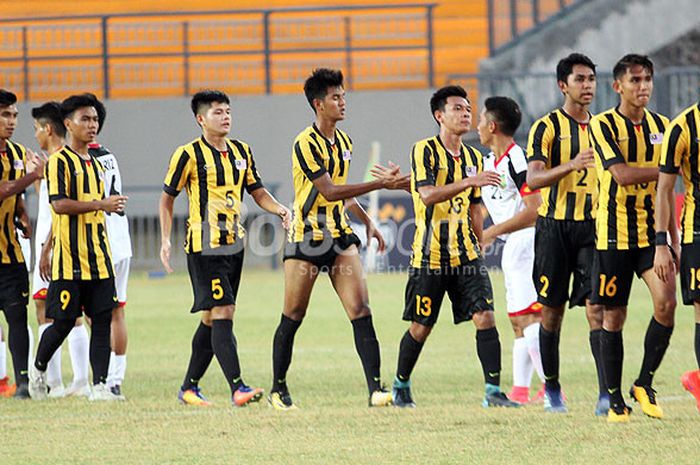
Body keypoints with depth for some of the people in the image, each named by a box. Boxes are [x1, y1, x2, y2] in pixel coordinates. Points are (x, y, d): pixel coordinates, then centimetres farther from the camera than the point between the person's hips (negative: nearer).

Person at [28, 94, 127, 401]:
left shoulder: (95, 163, 17)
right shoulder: (59, 161, -7)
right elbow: (59, 204, -19)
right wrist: (100, 204, -23)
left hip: (97, 258, 7)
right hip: (69, 257, -7)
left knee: (102, 318, -2)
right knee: (64, 321, -2)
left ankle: (100, 385, -3)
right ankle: (38, 370, 22)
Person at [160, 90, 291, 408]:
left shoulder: (241, 152, 12)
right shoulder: (189, 154, -6)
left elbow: (258, 192, 17)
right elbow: (167, 199, 1)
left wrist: (279, 209, -4)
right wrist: (165, 241, -6)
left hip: (234, 244, 7)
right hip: (204, 246, -7)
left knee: (212, 318, 11)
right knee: (222, 313, -15)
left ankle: (189, 387, 21)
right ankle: (237, 388, -21)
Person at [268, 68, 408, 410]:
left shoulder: (343, 142, 12)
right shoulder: (306, 144, -14)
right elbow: (329, 191, -22)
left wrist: (367, 221, 24)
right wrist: (380, 184, -24)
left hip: (340, 234, 6)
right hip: (306, 238, -6)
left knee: (360, 310, -8)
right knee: (293, 317, 3)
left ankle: (375, 388, -13)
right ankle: (278, 389, 17)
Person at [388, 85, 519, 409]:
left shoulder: (473, 158, 12)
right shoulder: (425, 151, -7)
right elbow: (427, 195, -22)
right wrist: (468, 181, -32)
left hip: (465, 254, 5)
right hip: (430, 256, -5)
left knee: (485, 317, -9)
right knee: (421, 327, 4)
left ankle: (493, 391, -9)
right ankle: (401, 387, 24)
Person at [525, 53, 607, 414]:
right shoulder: (547, 127, -3)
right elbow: (533, 179, -15)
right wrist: (571, 165, -30)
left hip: (593, 226, 2)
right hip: (555, 226, -2)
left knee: (597, 309, -10)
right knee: (552, 310, 6)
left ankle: (606, 393, -18)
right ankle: (551, 388, 22)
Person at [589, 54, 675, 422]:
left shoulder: (661, 126, 10)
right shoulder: (603, 125, -6)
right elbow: (622, 174, -19)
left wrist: (673, 237, 15)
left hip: (652, 231, 3)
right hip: (614, 235, -3)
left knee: (666, 301, -16)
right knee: (613, 316, 1)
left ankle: (644, 383, 0)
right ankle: (615, 400, 12)